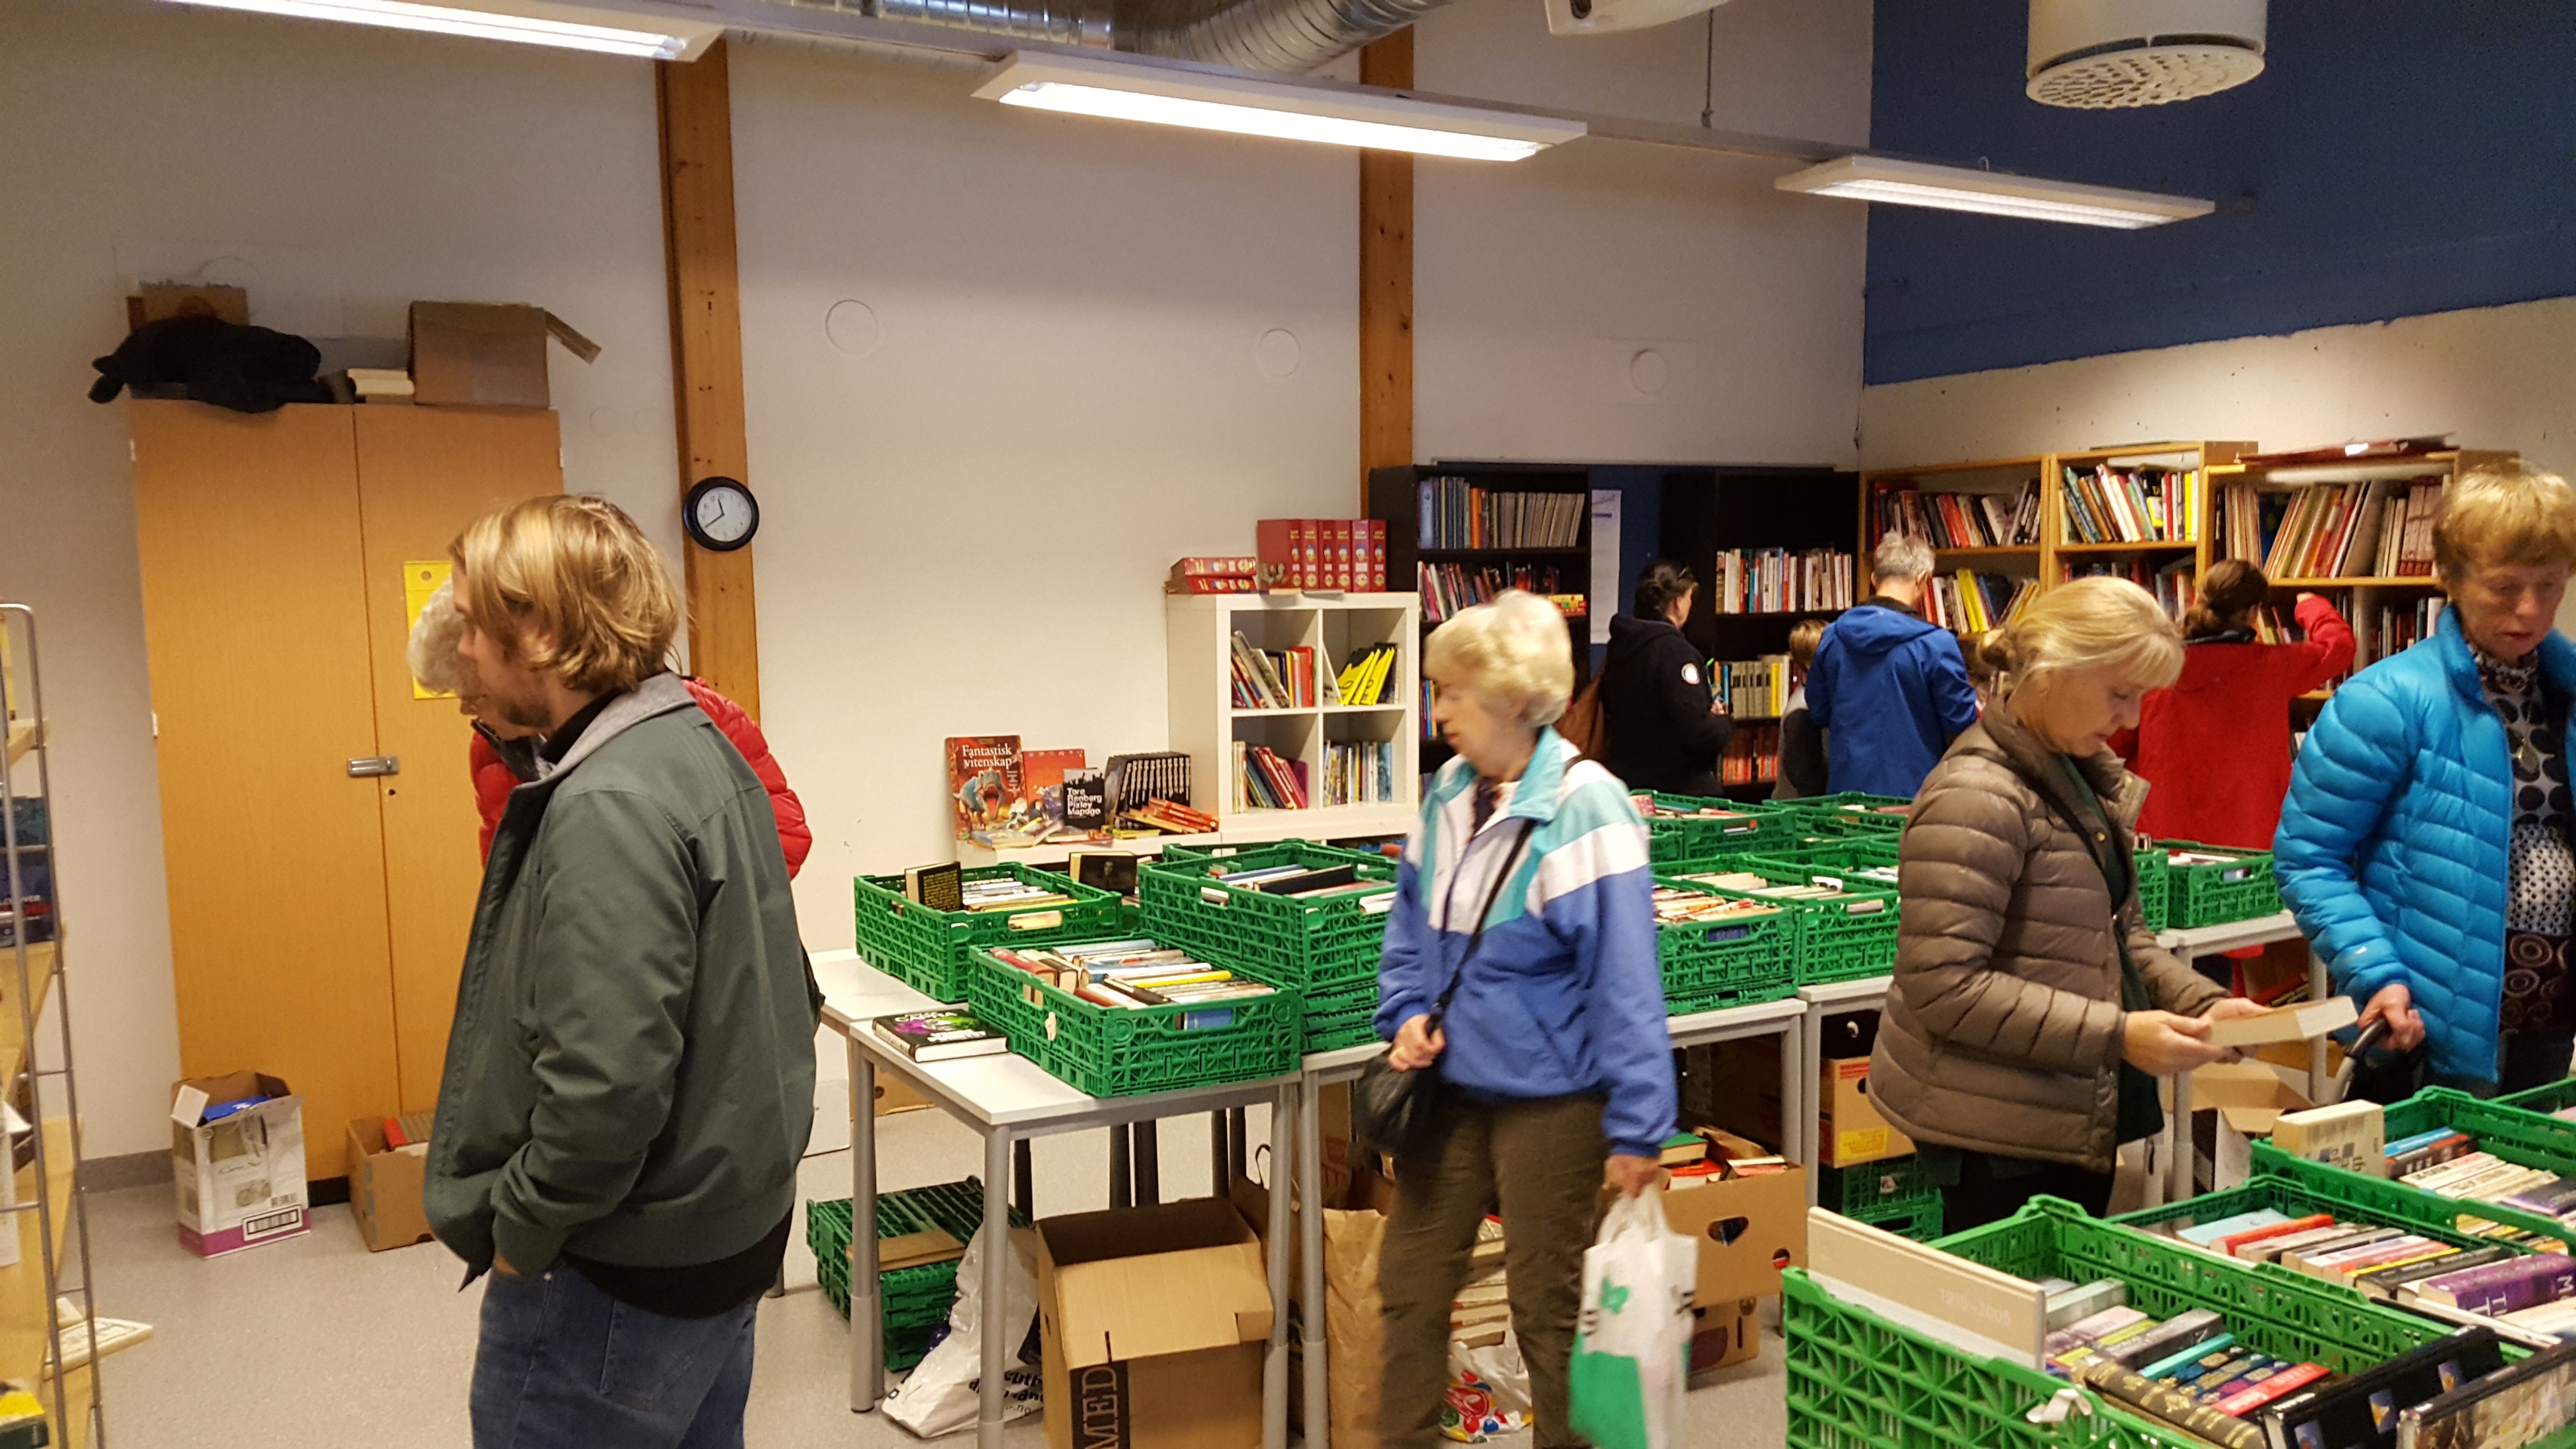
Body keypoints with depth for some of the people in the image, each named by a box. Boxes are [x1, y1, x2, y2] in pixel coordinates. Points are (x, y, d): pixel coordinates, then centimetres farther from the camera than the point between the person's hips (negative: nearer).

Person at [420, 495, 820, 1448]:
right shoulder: (699, 748, 7)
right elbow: (786, 995, 14)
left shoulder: (606, 806, -24)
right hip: (728, 1224, 9)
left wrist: (522, 1231, -14)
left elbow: (605, 1081, -29)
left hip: (626, 1272, -9)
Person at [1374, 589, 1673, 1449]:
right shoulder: (1451, 791, 1)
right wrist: (1408, 1012, -2)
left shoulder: (1583, 810, -19)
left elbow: (1625, 981, -19)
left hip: (1548, 1095, -6)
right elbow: (1413, 919, 14)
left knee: (1546, 1305, 11)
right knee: (1409, 1283, 14)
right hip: (1452, 1080, 6)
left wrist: (1636, 1125, -18)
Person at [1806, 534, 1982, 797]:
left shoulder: (1832, 637, 1)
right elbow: (1961, 725, -7)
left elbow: (1818, 715, 11)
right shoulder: (1936, 644, -14)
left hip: (1846, 788, 4)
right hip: (1912, 791, -4)